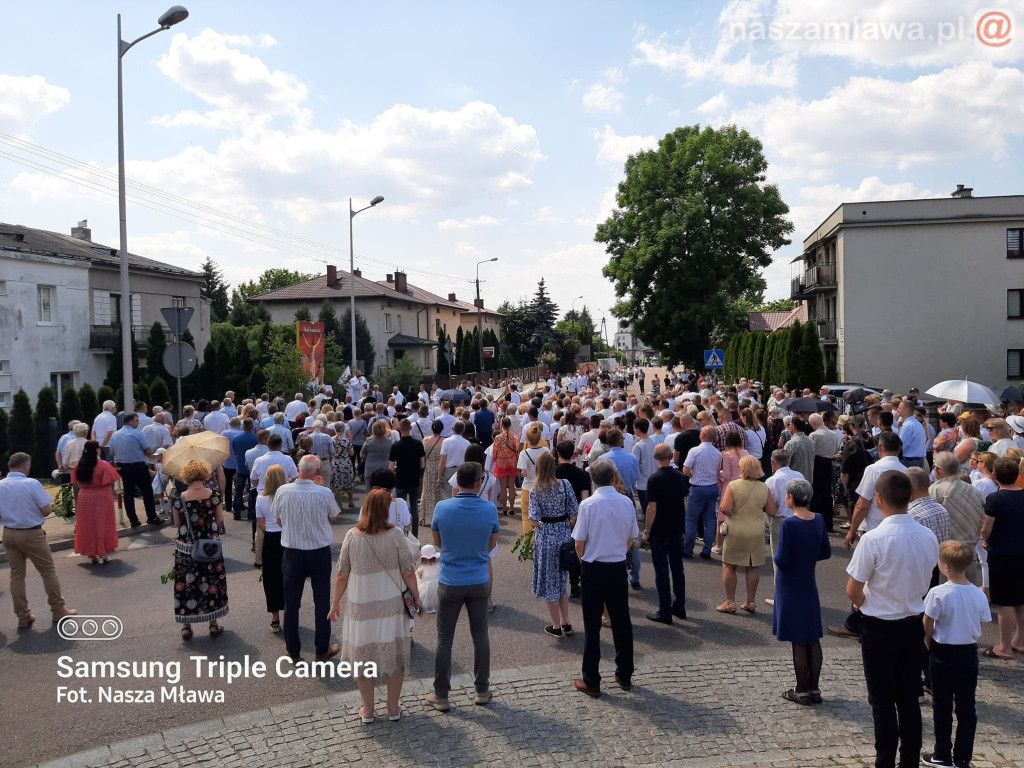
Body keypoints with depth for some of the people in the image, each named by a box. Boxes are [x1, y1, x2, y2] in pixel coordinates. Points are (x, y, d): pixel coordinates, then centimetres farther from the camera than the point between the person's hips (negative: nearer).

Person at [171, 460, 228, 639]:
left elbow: (177, 524, 1)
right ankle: (213, 624, 21)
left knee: (186, 584, 12)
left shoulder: (179, 499, -10)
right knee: (212, 583, 13)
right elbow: (220, 520, -4)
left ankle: (186, 626, 18)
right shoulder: (214, 495, -11)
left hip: (186, 548, 0)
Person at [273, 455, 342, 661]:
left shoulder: (283, 492, -12)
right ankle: (322, 650, 21)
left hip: (292, 551, 2)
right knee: (322, 601, 12)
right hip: (319, 552, -1)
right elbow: (334, 516, 1)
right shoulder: (324, 493, -18)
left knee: (291, 602, 14)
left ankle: (293, 650, 23)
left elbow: (279, 520, 3)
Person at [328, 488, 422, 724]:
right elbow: (407, 573, -10)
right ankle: (393, 708, 27)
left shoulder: (352, 536, -11)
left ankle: (368, 710, 28)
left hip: (361, 606, 1)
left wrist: (336, 602, 8)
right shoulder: (395, 535, -14)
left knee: (363, 655, 16)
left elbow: (342, 575, -5)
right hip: (392, 605, 0)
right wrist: (417, 598, 4)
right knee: (394, 654, 16)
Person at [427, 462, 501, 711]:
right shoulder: (490, 509, -11)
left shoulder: (442, 508, -12)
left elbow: (438, 543, 4)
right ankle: (482, 690, 26)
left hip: (450, 583, -1)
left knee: (444, 639, 10)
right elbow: (492, 544, 4)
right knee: (480, 636, 15)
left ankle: (440, 695, 18)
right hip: (479, 583, 1)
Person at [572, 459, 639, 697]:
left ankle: (591, 682, 13)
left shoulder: (588, 505, -15)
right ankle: (624, 676, 28)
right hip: (618, 568, 3)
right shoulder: (626, 503, -4)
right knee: (622, 622, 16)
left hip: (594, 570, -3)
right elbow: (632, 539, 4)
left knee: (592, 626, 5)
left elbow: (579, 543, -10)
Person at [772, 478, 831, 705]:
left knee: (798, 642, 4)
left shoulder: (789, 523, -21)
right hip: (809, 584, 6)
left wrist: (776, 553, -1)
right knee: (813, 639, 14)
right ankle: (814, 689, 23)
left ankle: (802, 691, 14)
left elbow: (780, 560, -22)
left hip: (790, 586, -6)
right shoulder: (819, 520, -2)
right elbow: (826, 552, 7)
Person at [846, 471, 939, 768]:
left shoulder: (873, 539, -23)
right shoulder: (929, 537, -5)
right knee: (909, 699, 17)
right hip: (913, 624, 5)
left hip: (879, 628, -5)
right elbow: (925, 581, 9)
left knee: (882, 701, 8)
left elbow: (853, 591, -16)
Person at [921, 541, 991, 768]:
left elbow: (927, 629, -12)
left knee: (942, 707, 10)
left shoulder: (937, 594, -19)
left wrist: (929, 647, 6)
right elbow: (979, 628, 2)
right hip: (969, 655, 4)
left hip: (943, 655, -4)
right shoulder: (979, 595, -6)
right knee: (966, 707, 12)